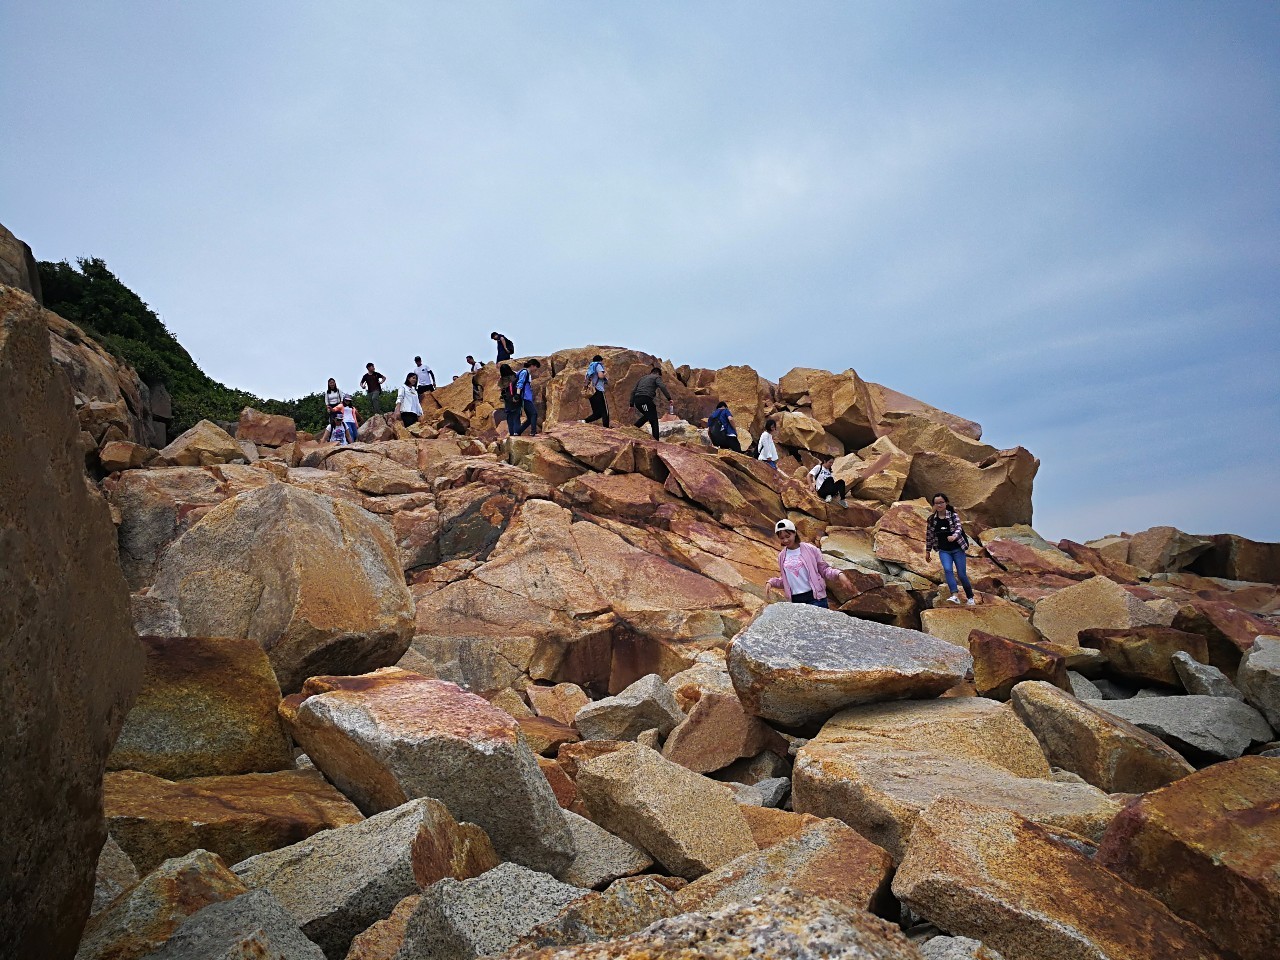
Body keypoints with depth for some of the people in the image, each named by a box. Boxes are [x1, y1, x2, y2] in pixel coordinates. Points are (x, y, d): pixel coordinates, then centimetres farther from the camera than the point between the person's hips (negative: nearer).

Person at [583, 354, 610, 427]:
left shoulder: (591, 367, 25)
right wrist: (605, 374, 7)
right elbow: (600, 375, -17)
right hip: (598, 391, -8)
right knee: (605, 411, -6)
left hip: (591, 392, 8)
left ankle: (584, 421, -12)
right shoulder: (598, 365, 1)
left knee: (597, 413, 8)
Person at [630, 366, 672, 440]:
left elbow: (633, 392, 28)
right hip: (646, 399, -7)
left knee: (647, 416, 29)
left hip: (636, 401, 7)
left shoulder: (643, 378, 32)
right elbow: (662, 387, -8)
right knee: (654, 421, -3)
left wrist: (631, 405, 29)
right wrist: (669, 399, -14)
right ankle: (655, 440, -12)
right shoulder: (656, 377, 13)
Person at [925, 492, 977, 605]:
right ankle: (955, 596, -32)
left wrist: (954, 536, -45)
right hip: (944, 551, 2)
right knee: (947, 570, -23)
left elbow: (959, 528, -23)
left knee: (962, 574, 2)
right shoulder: (931, 519, 0)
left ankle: (971, 599, 19)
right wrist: (927, 551, 13)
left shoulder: (953, 516, -8)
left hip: (957, 549, -2)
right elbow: (929, 535, 9)